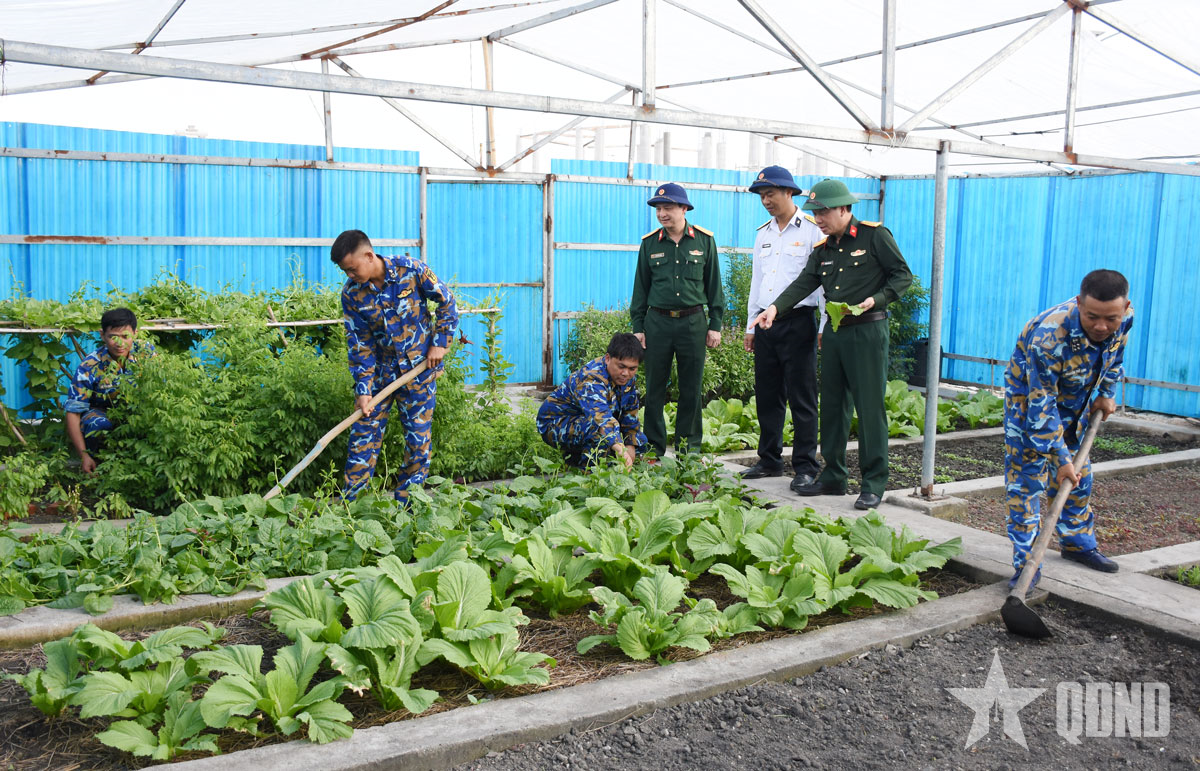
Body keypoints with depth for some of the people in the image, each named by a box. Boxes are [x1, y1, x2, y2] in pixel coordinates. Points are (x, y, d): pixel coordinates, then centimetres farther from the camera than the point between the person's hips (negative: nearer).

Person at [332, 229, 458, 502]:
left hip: (419, 367, -2)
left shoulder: (411, 269, -14)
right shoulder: (352, 292, -6)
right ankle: (348, 503, 11)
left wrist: (440, 343, -7)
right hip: (380, 370, 2)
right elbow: (359, 342, -4)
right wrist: (363, 387, -11)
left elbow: (447, 302, -2)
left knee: (418, 438, 2)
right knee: (364, 433, 2)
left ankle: (405, 505, 13)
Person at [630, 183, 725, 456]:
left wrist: (715, 325, 4)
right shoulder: (649, 243, 5)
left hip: (693, 321, 0)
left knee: (691, 389, 5)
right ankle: (654, 448, 14)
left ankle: (689, 447, 17)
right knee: (655, 388, 4)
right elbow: (640, 287, 10)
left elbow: (714, 284, 7)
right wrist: (637, 326, 5)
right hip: (657, 322, 1)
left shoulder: (704, 240, 3)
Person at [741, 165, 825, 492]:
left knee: (802, 397, -2)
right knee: (767, 395, 10)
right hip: (766, 323, 6)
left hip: (798, 321, -6)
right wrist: (751, 326, 17)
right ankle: (770, 459, 21)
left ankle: (805, 467, 5)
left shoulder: (811, 230, -4)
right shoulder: (763, 234, 15)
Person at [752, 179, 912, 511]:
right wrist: (775, 307, -10)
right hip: (834, 331, 7)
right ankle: (833, 476, 19)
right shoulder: (823, 249, 14)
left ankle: (874, 483, 2)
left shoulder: (875, 236, -4)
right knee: (832, 405, 9)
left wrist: (876, 299, -18)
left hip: (868, 330, -7)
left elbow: (903, 275, -3)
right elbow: (804, 283, 6)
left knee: (869, 406, -5)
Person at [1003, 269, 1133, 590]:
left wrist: (1106, 392, 7)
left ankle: (1078, 543, 36)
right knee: (1027, 477, -11)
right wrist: (1061, 459, -30)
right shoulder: (1048, 337, -41)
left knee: (1079, 476, 16)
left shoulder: (1124, 317, -21)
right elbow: (1041, 407, -33)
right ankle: (1026, 566, -6)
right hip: (1032, 397, -6)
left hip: (1076, 401, 6)